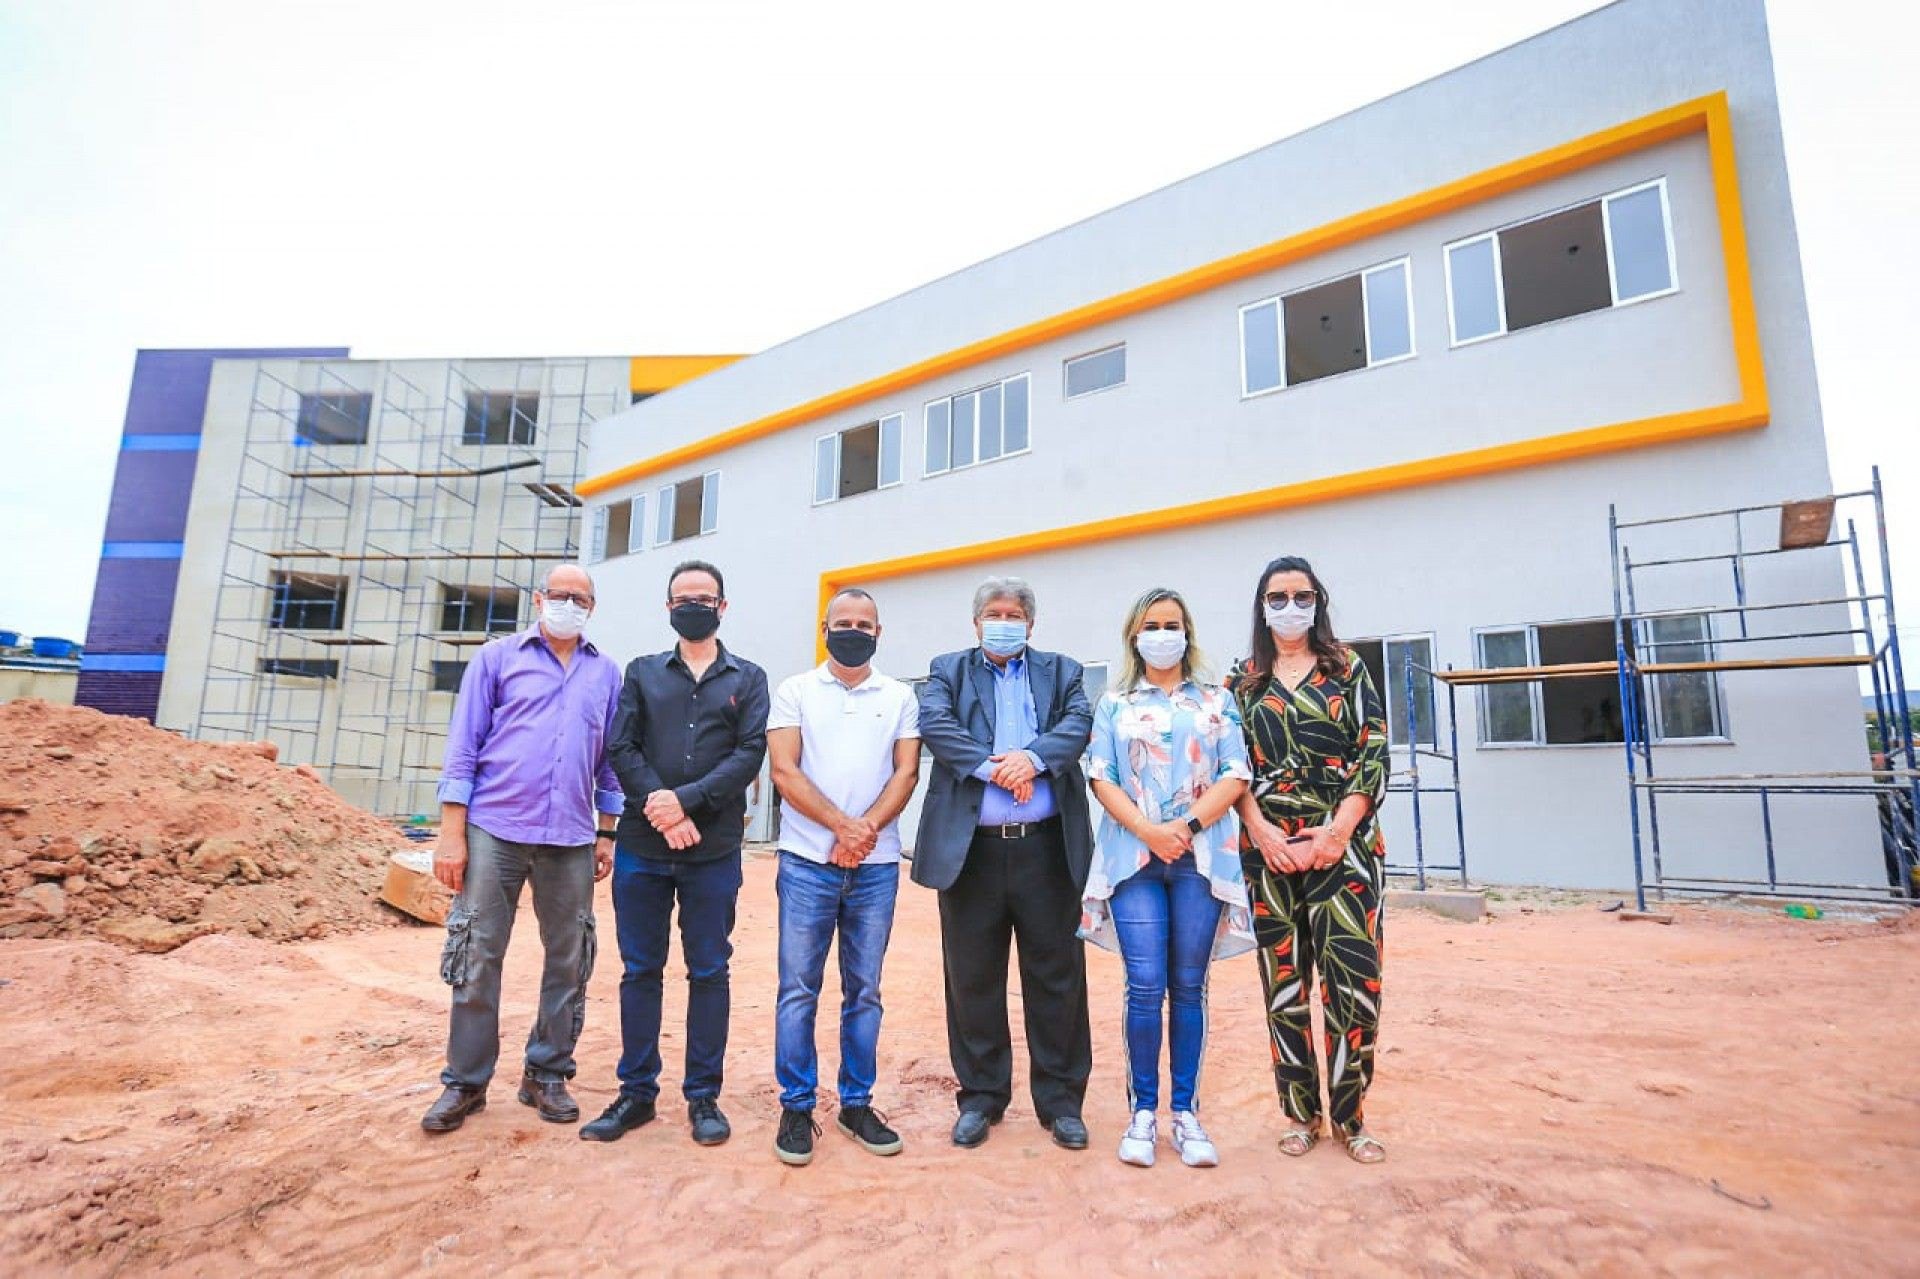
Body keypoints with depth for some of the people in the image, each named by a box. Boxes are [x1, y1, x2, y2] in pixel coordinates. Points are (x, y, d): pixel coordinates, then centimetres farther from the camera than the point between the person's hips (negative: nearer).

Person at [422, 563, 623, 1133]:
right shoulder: (497, 657, 4)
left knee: (568, 962, 8)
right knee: (477, 960, 4)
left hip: (571, 840, 2)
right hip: (494, 832, -2)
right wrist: (451, 832, -6)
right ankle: (465, 1082, 20)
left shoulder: (606, 673, 10)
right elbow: (463, 748, 0)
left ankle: (547, 1075, 24)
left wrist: (607, 834, 8)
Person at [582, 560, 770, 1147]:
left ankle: (703, 1096, 20)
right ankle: (636, 1093, 24)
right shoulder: (642, 672, 11)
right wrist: (660, 809, -13)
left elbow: (750, 754, -5)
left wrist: (686, 800, -16)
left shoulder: (748, 678, 7)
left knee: (709, 972, 6)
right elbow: (621, 748, 1)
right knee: (640, 970, 10)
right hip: (641, 847, 2)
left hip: (714, 852, -1)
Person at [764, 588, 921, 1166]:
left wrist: (867, 829, -14)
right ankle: (796, 1108, 17)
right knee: (798, 989, 3)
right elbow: (785, 772, -5)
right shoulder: (795, 691, 4)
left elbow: (906, 773, 1)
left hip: (876, 865, 2)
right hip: (807, 863, -1)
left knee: (864, 990, 10)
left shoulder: (899, 697, 8)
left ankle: (857, 1103, 23)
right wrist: (843, 826, -14)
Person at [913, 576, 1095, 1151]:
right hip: (970, 848, 0)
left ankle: (1060, 1101, 24)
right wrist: (994, 767, -17)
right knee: (973, 980, 9)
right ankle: (980, 1097, 27)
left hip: (1047, 847, 1)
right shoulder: (948, 670, 12)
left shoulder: (1061, 671, 14)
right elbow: (934, 723, -6)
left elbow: (1079, 722, -3)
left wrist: (1033, 757, -20)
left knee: (1057, 977, 8)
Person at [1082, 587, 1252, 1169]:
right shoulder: (1114, 705, 11)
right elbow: (1102, 779, 3)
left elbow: (1236, 776, 3)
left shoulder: (1217, 700, 11)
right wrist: (1148, 830, -12)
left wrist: (1187, 825, -11)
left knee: (1189, 987, 5)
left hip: (1202, 856, 1)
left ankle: (1186, 1112, 17)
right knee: (1146, 986, -6)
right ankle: (1142, 1111, 10)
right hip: (1133, 855, 0)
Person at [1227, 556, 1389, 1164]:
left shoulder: (1347, 668, 7)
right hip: (1270, 846, 1)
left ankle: (1349, 1115, 13)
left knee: (1353, 977, -5)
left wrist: (1338, 829, -11)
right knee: (1283, 981, 5)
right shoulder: (1243, 680, 10)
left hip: (1343, 841, -1)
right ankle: (1301, 1113, 19)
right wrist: (1262, 830, -9)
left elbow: (1375, 750, 0)